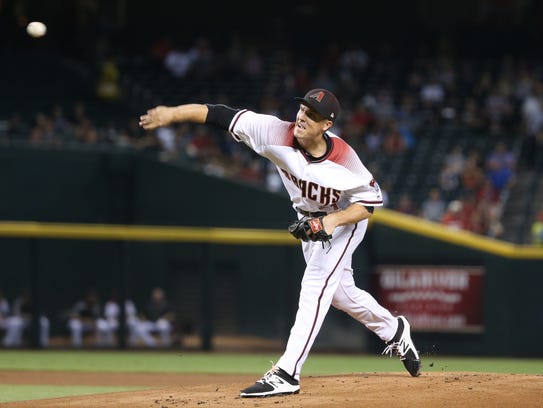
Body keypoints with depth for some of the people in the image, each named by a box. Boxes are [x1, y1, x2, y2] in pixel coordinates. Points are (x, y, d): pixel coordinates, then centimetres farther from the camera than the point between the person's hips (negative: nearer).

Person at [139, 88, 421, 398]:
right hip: (308, 219, 6)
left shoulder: (343, 158, -34)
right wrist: (173, 113, -42)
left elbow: (370, 202, -22)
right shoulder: (278, 134, -28)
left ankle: (287, 374, -23)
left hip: (345, 220, -6)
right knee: (338, 290, 18)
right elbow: (222, 116, -33)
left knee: (315, 285, -19)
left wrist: (333, 220, -38)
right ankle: (394, 330, 44)